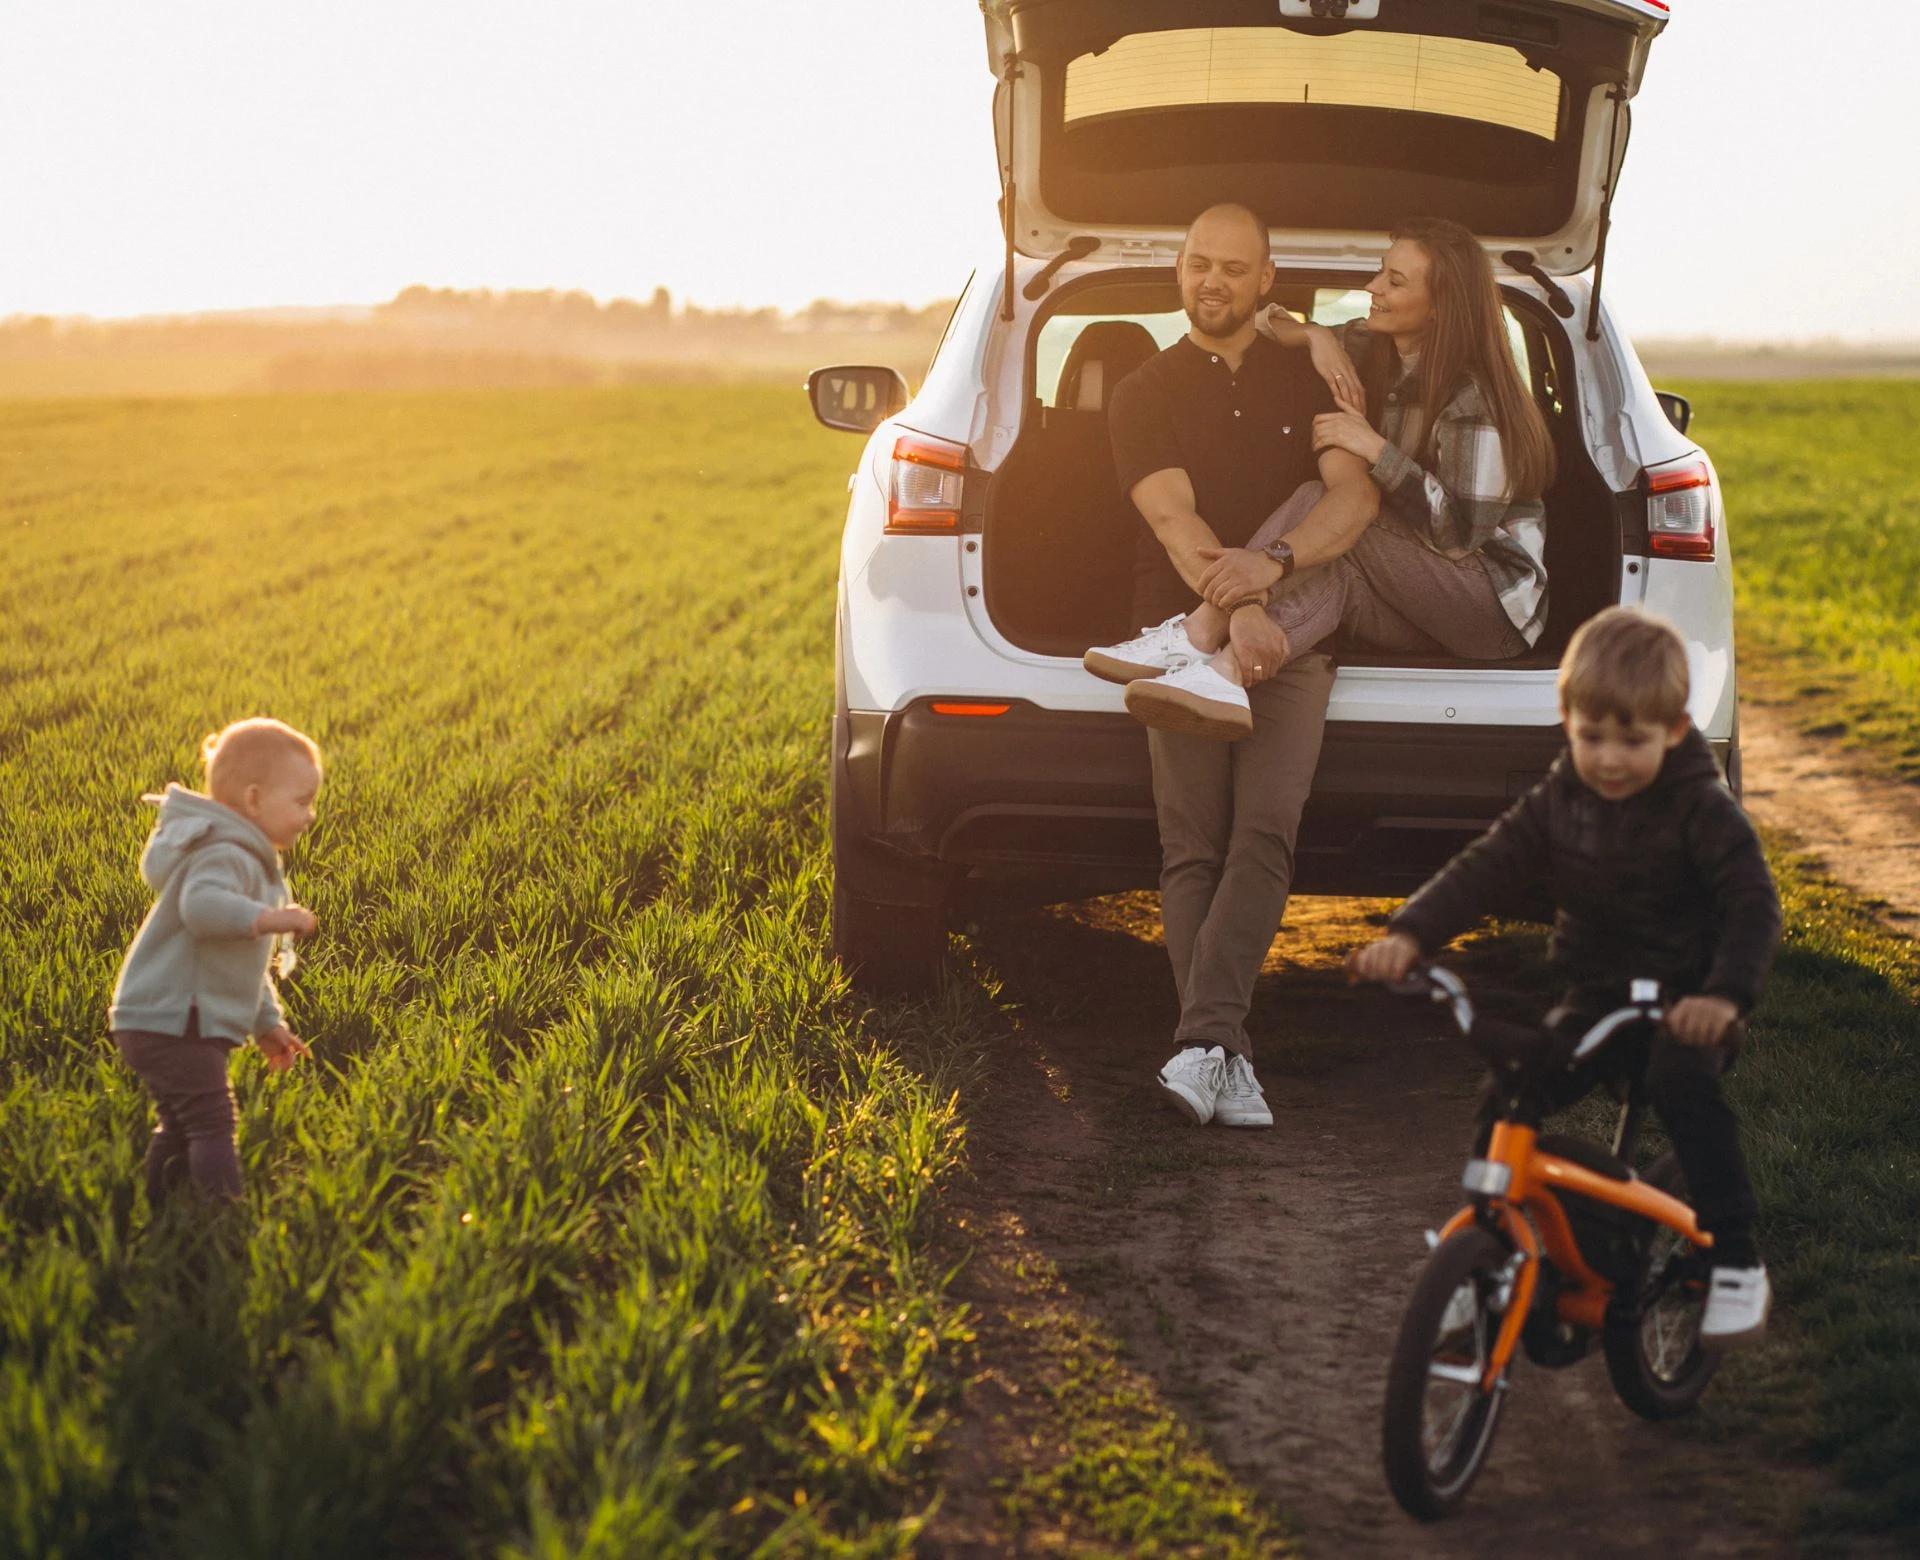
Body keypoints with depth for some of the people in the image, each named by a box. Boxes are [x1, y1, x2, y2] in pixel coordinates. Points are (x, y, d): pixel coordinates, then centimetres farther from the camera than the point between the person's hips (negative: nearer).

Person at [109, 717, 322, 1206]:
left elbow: (245, 964, 28)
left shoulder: (252, 862, 19)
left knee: (180, 1130, 19)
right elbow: (201, 905, -41)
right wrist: (266, 917, -49)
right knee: (212, 1125, -15)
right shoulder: (224, 856, -17)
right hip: (172, 1024, -11)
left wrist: (268, 1024, 29)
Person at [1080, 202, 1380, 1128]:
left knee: (1264, 833, -20)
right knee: (1193, 846, -14)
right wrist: (1236, 611, -22)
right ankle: (1226, 1058, -19)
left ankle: (1203, 1041, -30)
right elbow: (1176, 523, -4)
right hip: (1188, 632, 0)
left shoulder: (1311, 379, 14)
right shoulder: (1144, 397, 12)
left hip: (1295, 640, 0)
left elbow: (1357, 498, -3)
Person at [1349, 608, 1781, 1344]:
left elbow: (1753, 905, -21)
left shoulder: (1701, 811, -13)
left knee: (1684, 1086, -32)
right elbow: (1487, 868, -6)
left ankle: (1735, 1261, -22)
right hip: (1591, 999, 5)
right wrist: (1409, 934, -22)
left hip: (1681, 1007, -5)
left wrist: (1726, 993, -39)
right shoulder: (1558, 801, 1)